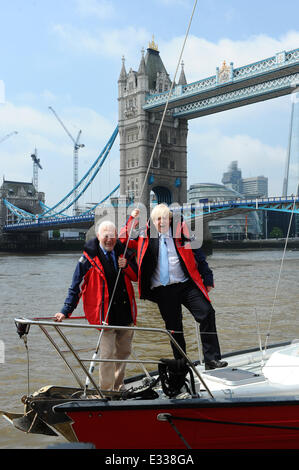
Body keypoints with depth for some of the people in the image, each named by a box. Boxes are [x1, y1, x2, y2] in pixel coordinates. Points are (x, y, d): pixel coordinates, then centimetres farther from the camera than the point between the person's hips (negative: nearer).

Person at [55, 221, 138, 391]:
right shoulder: (89, 257, -8)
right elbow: (77, 286, -7)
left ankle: (119, 387, 33)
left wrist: (127, 266, -9)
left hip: (126, 312, 5)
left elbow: (136, 276, 13)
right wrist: (66, 311, -12)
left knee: (124, 351, 15)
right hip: (105, 313, -5)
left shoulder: (123, 252, 4)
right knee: (107, 353, -6)